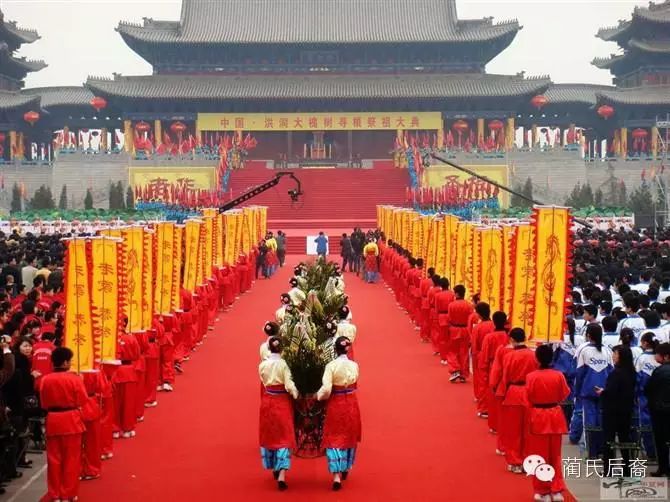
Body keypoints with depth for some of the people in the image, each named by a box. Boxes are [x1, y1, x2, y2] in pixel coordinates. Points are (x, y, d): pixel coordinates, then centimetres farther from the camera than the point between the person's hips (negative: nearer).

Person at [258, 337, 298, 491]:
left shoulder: (262, 365, -4)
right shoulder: (283, 364, -14)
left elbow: (264, 382, 5)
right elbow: (289, 385, -15)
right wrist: (296, 395, 2)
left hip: (267, 401, 3)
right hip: (282, 402, -3)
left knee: (269, 435, 20)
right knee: (284, 437, 1)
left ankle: (275, 468, 34)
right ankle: (281, 475, -9)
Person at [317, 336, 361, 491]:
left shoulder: (331, 366, -16)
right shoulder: (354, 365, -4)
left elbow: (326, 389, -19)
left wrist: (318, 395, 1)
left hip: (336, 405, -3)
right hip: (351, 405, 4)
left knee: (334, 438, 3)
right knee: (349, 436, 20)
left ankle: (336, 475, -7)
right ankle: (345, 469, 34)